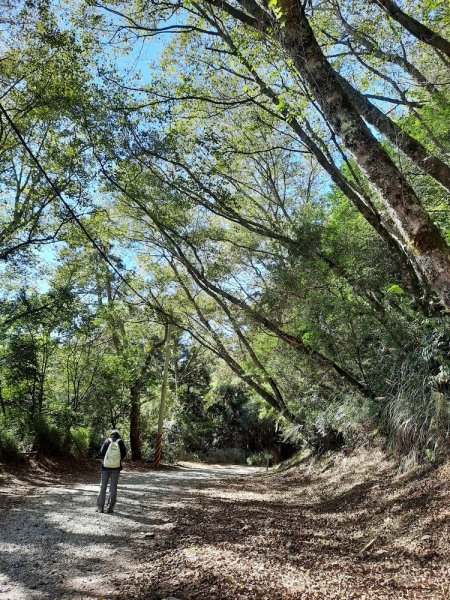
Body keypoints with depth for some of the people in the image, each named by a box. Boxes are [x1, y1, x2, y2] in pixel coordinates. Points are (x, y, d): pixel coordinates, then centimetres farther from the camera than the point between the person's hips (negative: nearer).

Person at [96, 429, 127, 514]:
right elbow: (124, 453, -5)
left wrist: (104, 460, 10)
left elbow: (101, 452, -6)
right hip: (116, 467, 0)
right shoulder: (120, 442, 2)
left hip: (105, 466, 0)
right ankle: (110, 508, 5)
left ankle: (100, 507, 8)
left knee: (103, 486, 8)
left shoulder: (107, 441, 1)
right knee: (113, 487, 6)